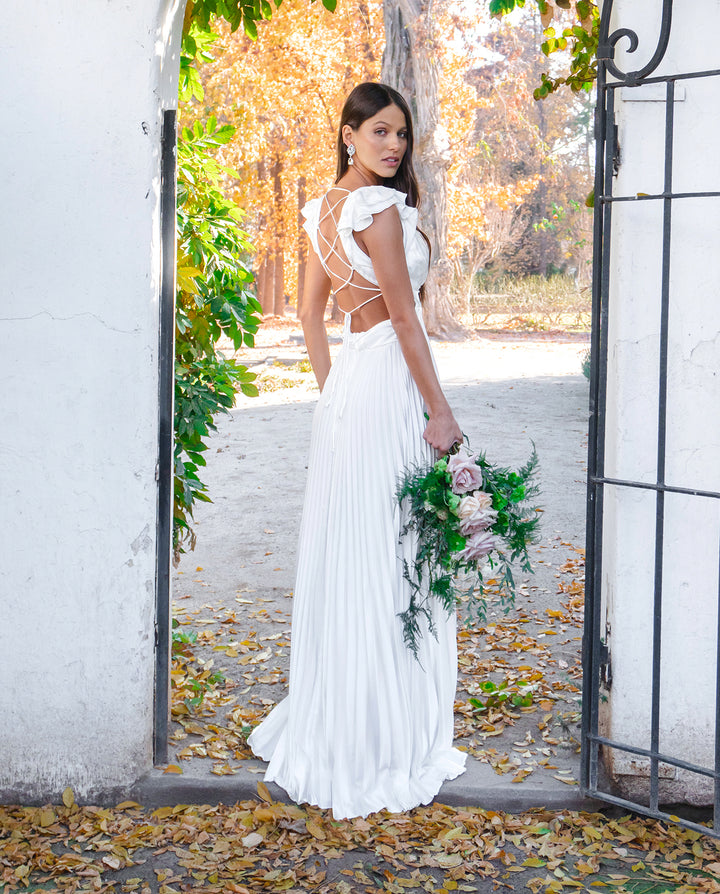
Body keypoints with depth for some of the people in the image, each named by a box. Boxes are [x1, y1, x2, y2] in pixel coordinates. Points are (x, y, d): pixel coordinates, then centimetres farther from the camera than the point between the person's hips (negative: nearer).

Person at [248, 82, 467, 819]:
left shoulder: (325, 208, 14)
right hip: (387, 384, -9)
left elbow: (311, 310, 18)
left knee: (342, 555, 15)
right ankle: (385, 739, 7)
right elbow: (404, 317, -15)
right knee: (388, 559, -2)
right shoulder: (379, 210, -14)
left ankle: (329, 724, 26)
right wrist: (441, 412, -12)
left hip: (346, 380, 9)